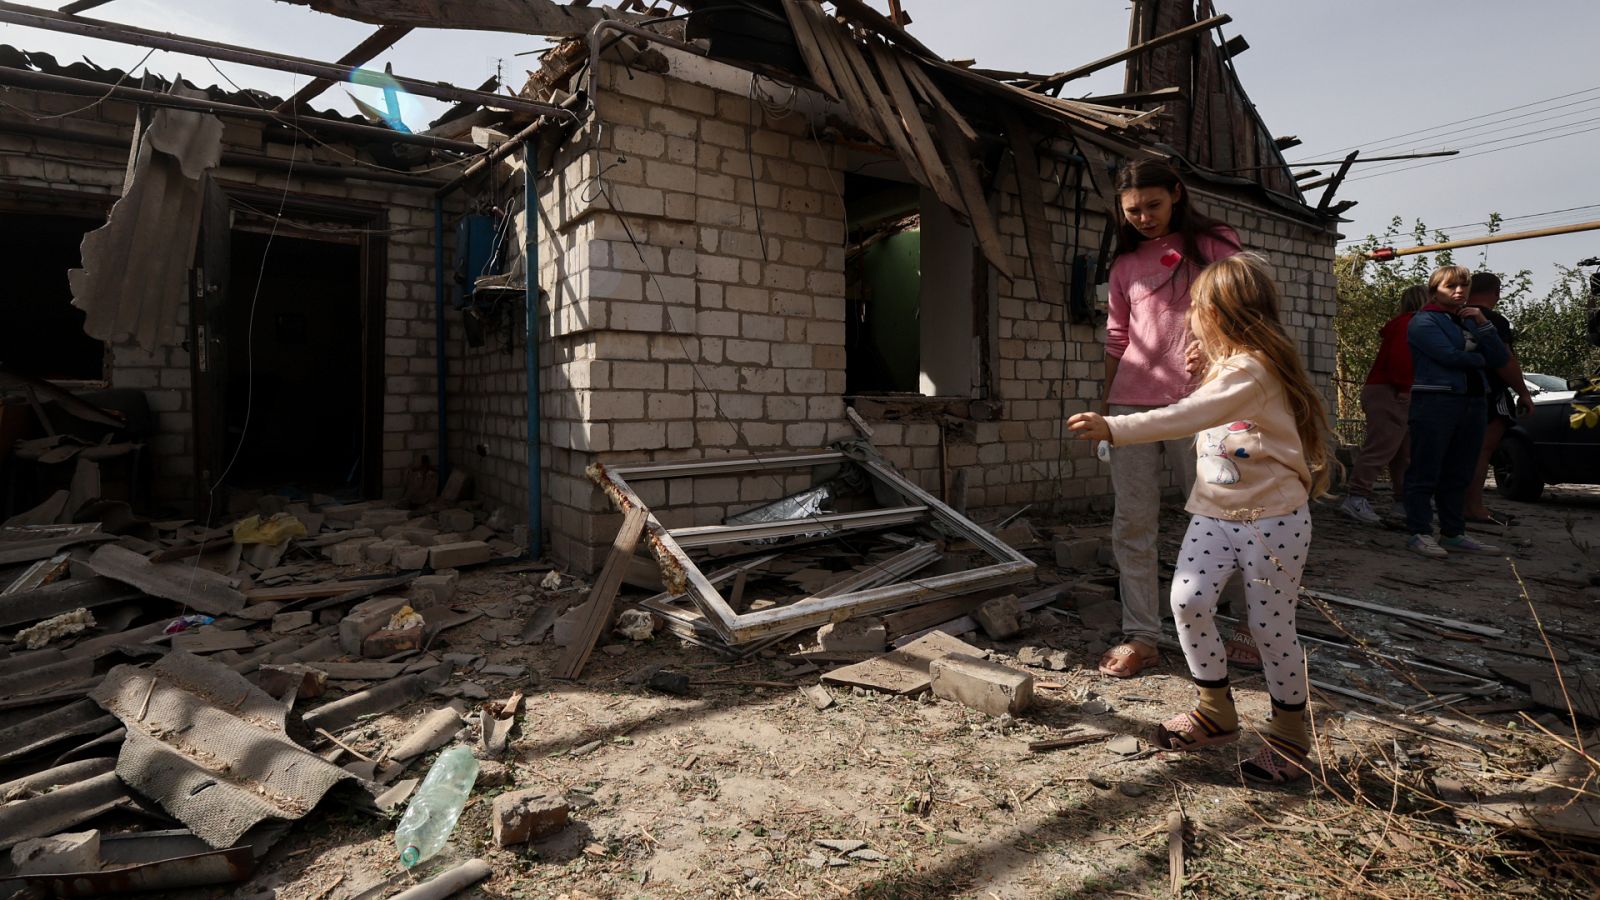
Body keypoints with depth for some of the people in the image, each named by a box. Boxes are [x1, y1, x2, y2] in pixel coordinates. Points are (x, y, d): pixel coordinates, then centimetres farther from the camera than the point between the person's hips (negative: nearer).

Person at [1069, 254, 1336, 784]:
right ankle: (1216, 713, 10)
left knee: (1272, 625, 3)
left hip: (1273, 518, -8)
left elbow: (1185, 417, -33)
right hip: (1215, 514, 8)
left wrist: (1114, 430, -38)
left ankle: (1288, 735, 23)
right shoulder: (1226, 367, 14)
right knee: (1188, 600, -7)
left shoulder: (1251, 370, -18)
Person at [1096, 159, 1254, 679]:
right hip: (1132, 403, 3)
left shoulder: (1213, 244, 7)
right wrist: (1104, 403, 15)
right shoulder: (1125, 266, 16)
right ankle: (1141, 636, 8)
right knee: (1132, 523, 0)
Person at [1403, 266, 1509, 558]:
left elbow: (1500, 359, 11)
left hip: (1473, 402, 7)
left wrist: (1483, 323, 1)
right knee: (1425, 473, -7)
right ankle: (1419, 533, -5)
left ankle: (1453, 534, 14)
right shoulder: (1424, 321, -1)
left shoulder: (1470, 322, 20)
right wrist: (1481, 359, 3)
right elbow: (1449, 355, -14)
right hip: (1435, 401, -7)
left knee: (1458, 476, 9)